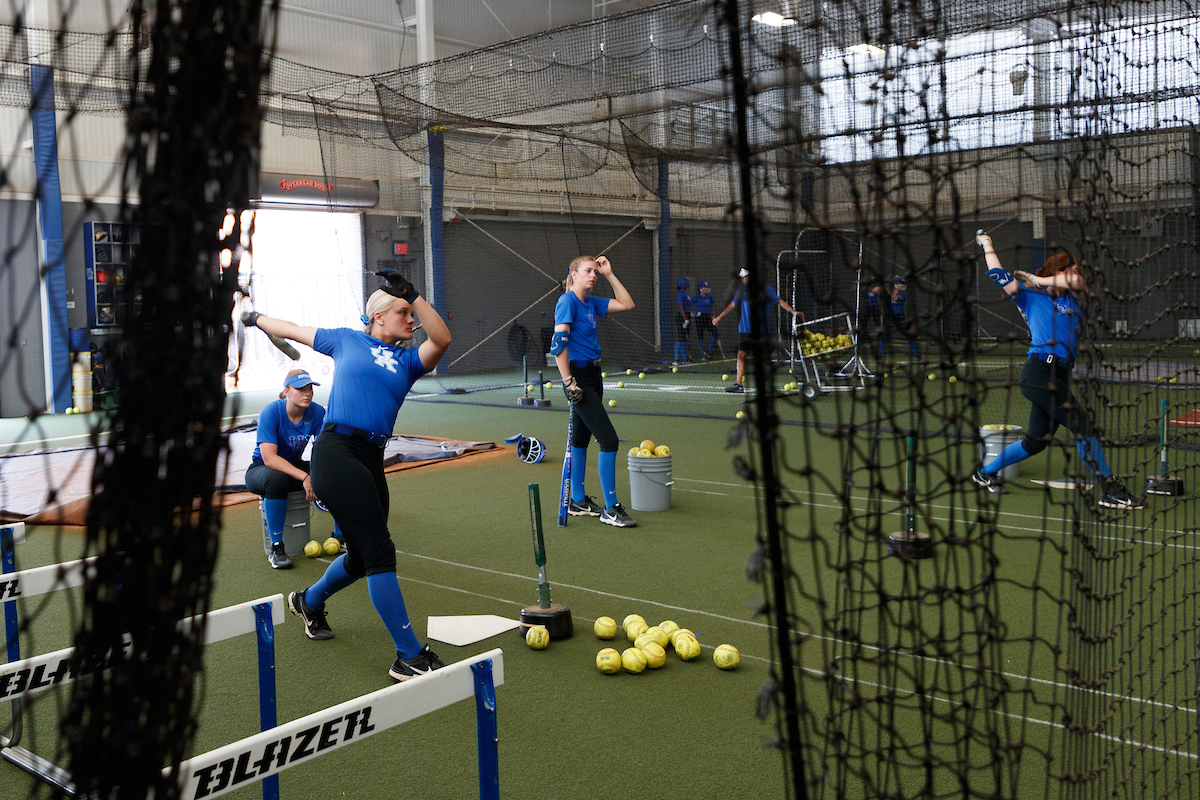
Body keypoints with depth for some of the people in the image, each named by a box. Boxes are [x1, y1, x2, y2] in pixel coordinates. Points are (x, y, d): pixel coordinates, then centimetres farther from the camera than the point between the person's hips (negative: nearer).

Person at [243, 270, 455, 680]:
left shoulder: (408, 360, 16)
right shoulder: (346, 340, 9)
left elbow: (442, 339, -4)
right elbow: (294, 330, 24)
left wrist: (411, 294, -8)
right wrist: (255, 318, 34)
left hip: (371, 460, 6)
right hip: (337, 450, -6)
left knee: (362, 558, 16)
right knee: (379, 551, -13)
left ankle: (308, 601, 48)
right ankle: (409, 656, -12)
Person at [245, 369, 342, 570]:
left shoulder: (317, 413, -11)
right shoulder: (271, 412, -23)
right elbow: (268, 457, -33)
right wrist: (304, 477, -43)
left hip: (295, 467, 5)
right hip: (261, 469, -4)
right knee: (277, 479, -41)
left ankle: (340, 537, -2)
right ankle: (276, 548, -30)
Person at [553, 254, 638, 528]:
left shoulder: (591, 302, 13)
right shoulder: (568, 301, -12)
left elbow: (627, 304, 18)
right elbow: (558, 344, -19)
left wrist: (609, 274, 12)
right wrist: (568, 382, -21)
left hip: (592, 375, 9)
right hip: (578, 375, -9)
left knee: (581, 438, 16)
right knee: (608, 438, -11)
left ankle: (578, 501, 26)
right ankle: (610, 508, -6)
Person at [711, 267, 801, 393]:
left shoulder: (764, 288, -4)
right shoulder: (742, 289, 8)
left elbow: (779, 301, -3)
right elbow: (733, 304, 21)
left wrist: (792, 311, -16)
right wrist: (719, 317, 26)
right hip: (744, 329, 3)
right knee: (741, 355, -4)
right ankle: (739, 384, -1)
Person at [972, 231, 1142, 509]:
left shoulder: (1070, 298, 20)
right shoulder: (1031, 297, 6)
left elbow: (1077, 282, -1)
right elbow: (998, 275, 5)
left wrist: (1038, 279, 2)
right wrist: (987, 244, 14)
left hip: (1058, 375, 8)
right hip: (1039, 370, -8)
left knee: (1036, 441, 11)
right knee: (1083, 426, -13)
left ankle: (985, 472, 26)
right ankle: (1110, 490, -9)